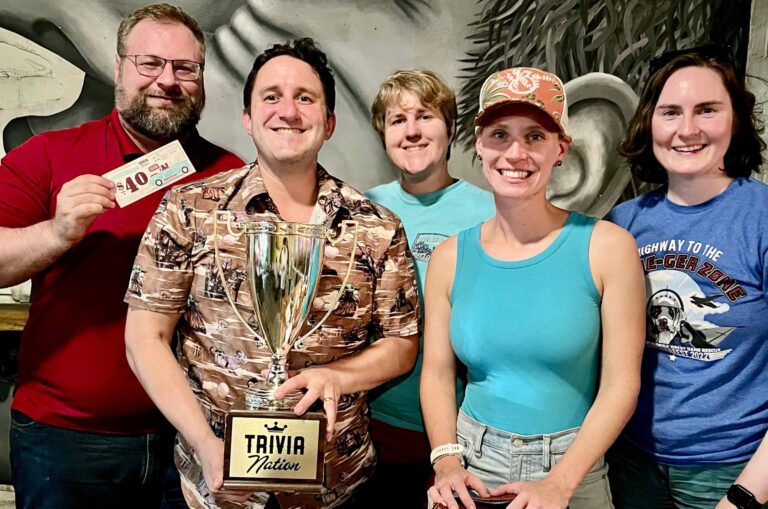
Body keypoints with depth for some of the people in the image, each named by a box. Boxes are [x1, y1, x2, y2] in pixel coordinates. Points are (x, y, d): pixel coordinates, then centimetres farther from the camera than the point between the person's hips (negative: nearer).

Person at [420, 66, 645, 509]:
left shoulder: (607, 247, -12)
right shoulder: (449, 258, -4)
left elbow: (620, 383, -11)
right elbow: (437, 373, 1)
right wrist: (447, 460, -11)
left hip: (572, 469, -2)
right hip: (473, 465, 2)